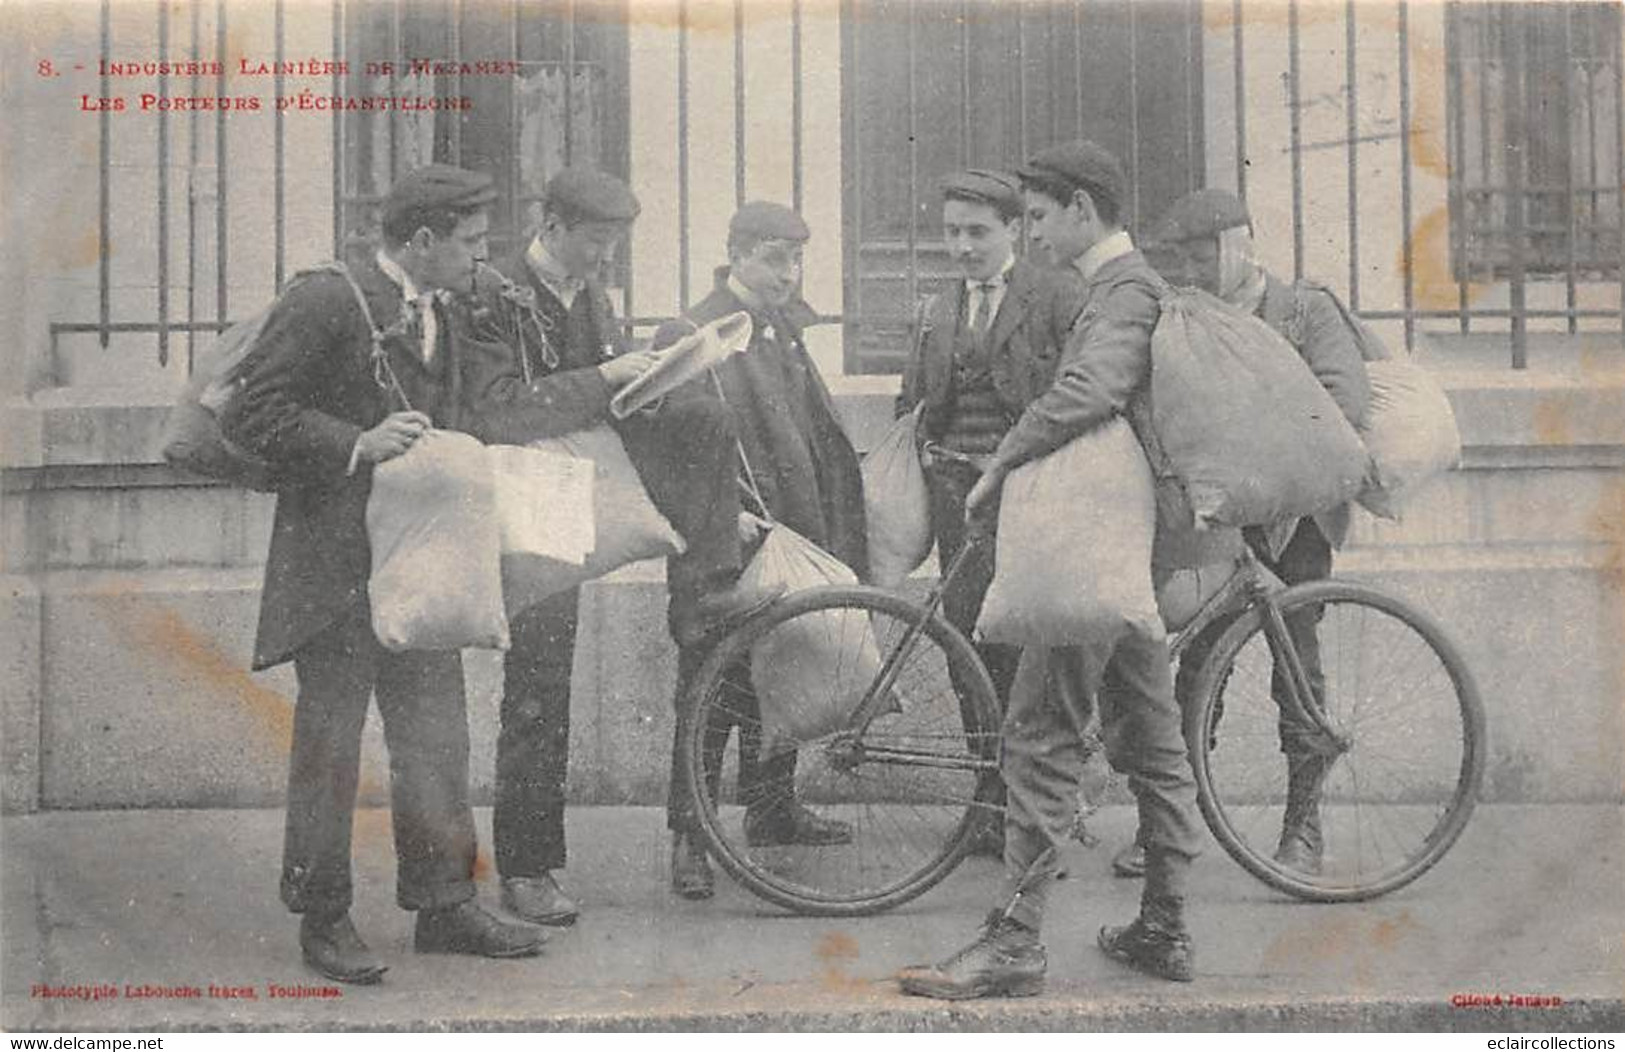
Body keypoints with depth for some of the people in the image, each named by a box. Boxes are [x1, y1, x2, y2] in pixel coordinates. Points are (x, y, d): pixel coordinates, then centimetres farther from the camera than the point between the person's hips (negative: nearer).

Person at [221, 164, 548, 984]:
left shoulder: (437, 316, 15)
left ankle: (442, 902, 19)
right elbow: (250, 414, -14)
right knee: (329, 742, 0)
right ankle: (322, 918, 11)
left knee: (436, 733, 9)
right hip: (337, 567, -8)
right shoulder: (325, 303, -11)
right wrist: (356, 445, -22)